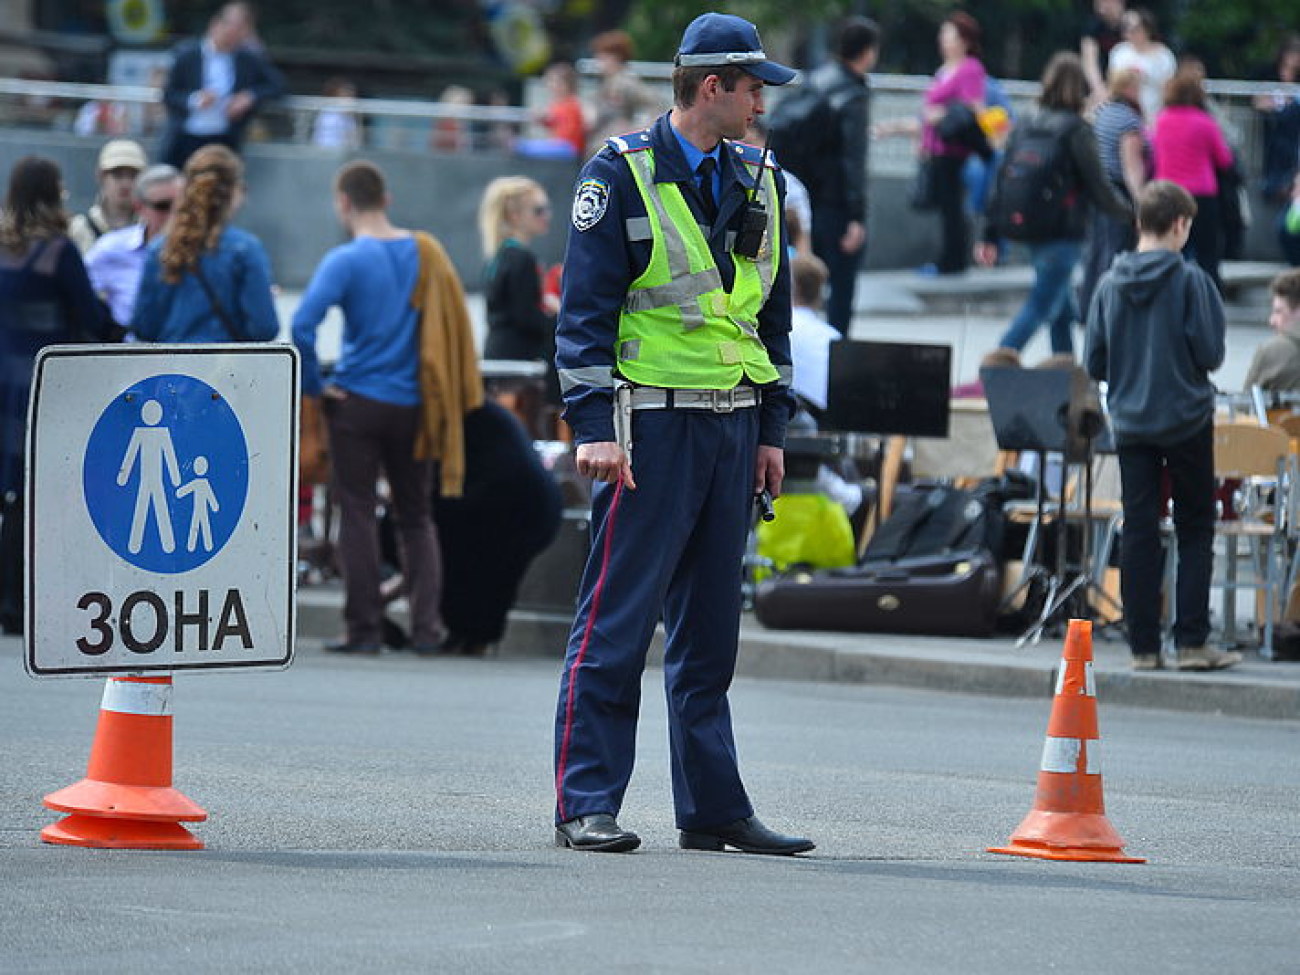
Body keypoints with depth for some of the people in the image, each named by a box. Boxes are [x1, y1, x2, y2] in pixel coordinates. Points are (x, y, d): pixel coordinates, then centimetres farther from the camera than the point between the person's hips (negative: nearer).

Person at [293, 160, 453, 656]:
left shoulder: (345, 261, -10)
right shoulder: (422, 252, 4)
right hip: (413, 405, 4)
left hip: (357, 402, -4)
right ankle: (426, 627, 5)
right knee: (417, 517, 12)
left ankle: (365, 629, 1)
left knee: (357, 515, 2)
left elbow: (302, 326, -21)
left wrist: (312, 386, -9)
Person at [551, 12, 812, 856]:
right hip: (651, 427, -7)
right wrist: (594, 428, -15)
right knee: (617, 624, -6)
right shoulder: (622, 174, -6)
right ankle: (586, 805, -3)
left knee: (711, 630, 9)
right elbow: (585, 310, -8)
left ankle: (713, 809, 13)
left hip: (732, 426, 7)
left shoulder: (757, 182, 14)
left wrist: (772, 430, 15)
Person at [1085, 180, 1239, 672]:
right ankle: (1191, 641, 1)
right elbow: (1211, 353, -12)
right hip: (1186, 422, -4)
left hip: (1130, 423, 4)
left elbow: (1095, 363, 4)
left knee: (1138, 534, 6)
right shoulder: (1190, 280, -12)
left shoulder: (1110, 284, 1)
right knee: (1196, 530, 6)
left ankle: (1144, 646, 5)